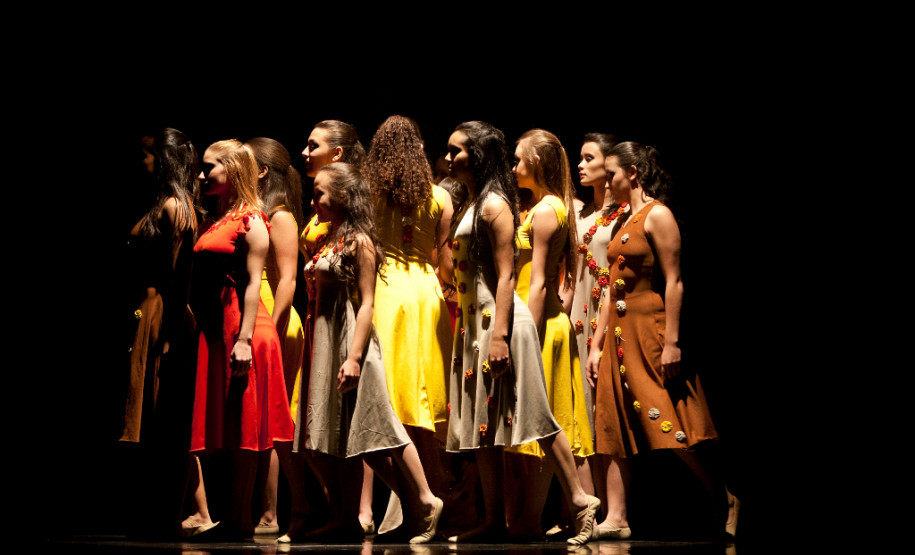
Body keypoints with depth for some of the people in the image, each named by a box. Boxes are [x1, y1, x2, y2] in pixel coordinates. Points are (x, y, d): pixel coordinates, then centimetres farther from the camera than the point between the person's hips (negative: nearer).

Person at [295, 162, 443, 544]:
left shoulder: (359, 242, -8)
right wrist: (318, 351, 10)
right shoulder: (326, 243, 14)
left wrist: (354, 357, -19)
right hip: (326, 346, 8)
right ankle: (348, 520, 13)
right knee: (342, 434, 9)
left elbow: (366, 302, -12)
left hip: (350, 342, -8)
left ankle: (425, 502, 2)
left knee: (373, 427, -7)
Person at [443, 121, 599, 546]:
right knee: (482, 426, 8)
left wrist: (499, 336, -22)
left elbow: (505, 275, -16)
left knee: (530, 415, -6)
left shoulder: (494, 205, -10)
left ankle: (579, 500, 2)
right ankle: (495, 522, 12)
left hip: (498, 320, -10)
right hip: (474, 323, 10)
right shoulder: (473, 205, 17)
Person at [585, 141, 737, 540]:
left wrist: (671, 342, -20)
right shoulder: (623, 223, 17)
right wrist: (597, 344, 14)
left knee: (674, 430, -9)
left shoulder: (657, 215, -8)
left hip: (650, 331, -9)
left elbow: (674, 281, -14)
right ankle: (615, 518, 5)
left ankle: (730, 506, 2)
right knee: (614, 429, 4)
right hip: (619, 334, 9)